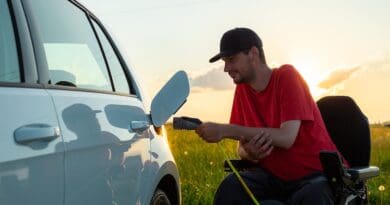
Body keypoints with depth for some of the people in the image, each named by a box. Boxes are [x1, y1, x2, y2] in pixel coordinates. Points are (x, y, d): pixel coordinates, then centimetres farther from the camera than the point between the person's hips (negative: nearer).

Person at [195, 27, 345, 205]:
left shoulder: (287, 76, -12)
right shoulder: (242, 89, 5)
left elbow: (286, 138, -24)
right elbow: (242, 147, 6)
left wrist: (224, 130, -25)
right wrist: (250, 153, -20)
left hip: (315, 173, -4)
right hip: (275, 175, 5)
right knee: (231, 188, -24)